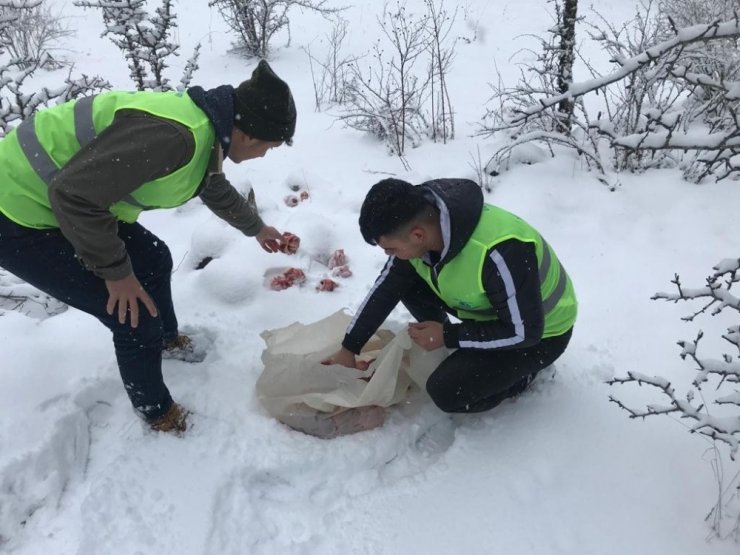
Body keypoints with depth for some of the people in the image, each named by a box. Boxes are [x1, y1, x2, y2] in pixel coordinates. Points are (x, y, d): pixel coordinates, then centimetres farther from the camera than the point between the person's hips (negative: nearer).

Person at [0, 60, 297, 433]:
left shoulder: (204, 127, 1)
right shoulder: (175, 136, -32)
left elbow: (216, 188, 22)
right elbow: (74, 195, -31)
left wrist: (255, 227, 38)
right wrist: (116, 271, -18)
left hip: (48, 198, 9)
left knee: (153, 261, 21)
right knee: (137, 315, -6)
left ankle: (165, 339, 48)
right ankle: (154, 410, 21)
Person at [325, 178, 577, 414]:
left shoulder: (499, 252, -42)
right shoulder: (421, 224, -18)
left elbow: (524, 332, -30)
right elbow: (387, 287, -3)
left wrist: (447, 337, -24)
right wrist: (348, 349, 0)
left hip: (541, 333, -7)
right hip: (492, 307, 7)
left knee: (446, 391, -22)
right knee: (406, 282, -7)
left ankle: (527, 370, 5)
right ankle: (459, 355, 8)